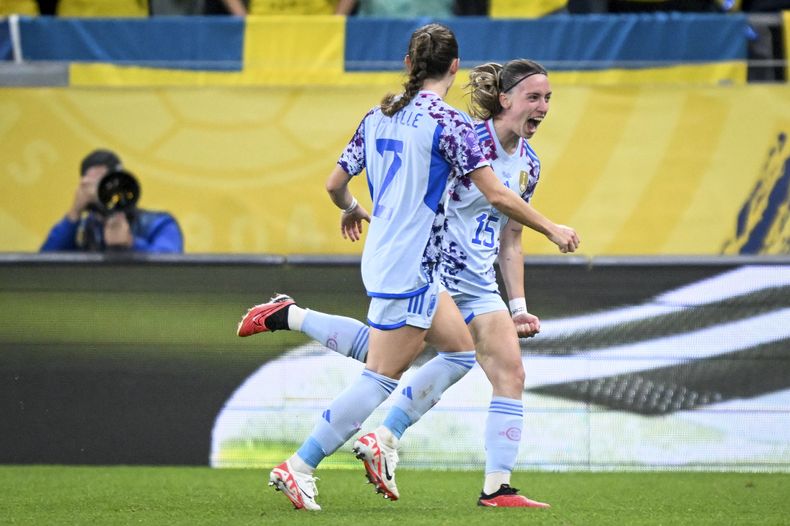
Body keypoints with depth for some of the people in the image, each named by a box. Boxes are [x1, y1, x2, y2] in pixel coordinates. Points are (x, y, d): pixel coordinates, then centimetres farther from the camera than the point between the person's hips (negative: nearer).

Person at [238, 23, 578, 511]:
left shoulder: (379, 116, 9)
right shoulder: (448, 122, -12)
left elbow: (335, 183, 14)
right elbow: (496, 195, -13)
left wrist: (352, 210, 36)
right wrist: (550, 229, -2)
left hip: (384, 259, 9)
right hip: (407, 268, -9)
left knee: (461, 348, 18)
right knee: (382, 378, -4)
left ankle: (384, 439, 13)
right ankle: (300, 467, -4)